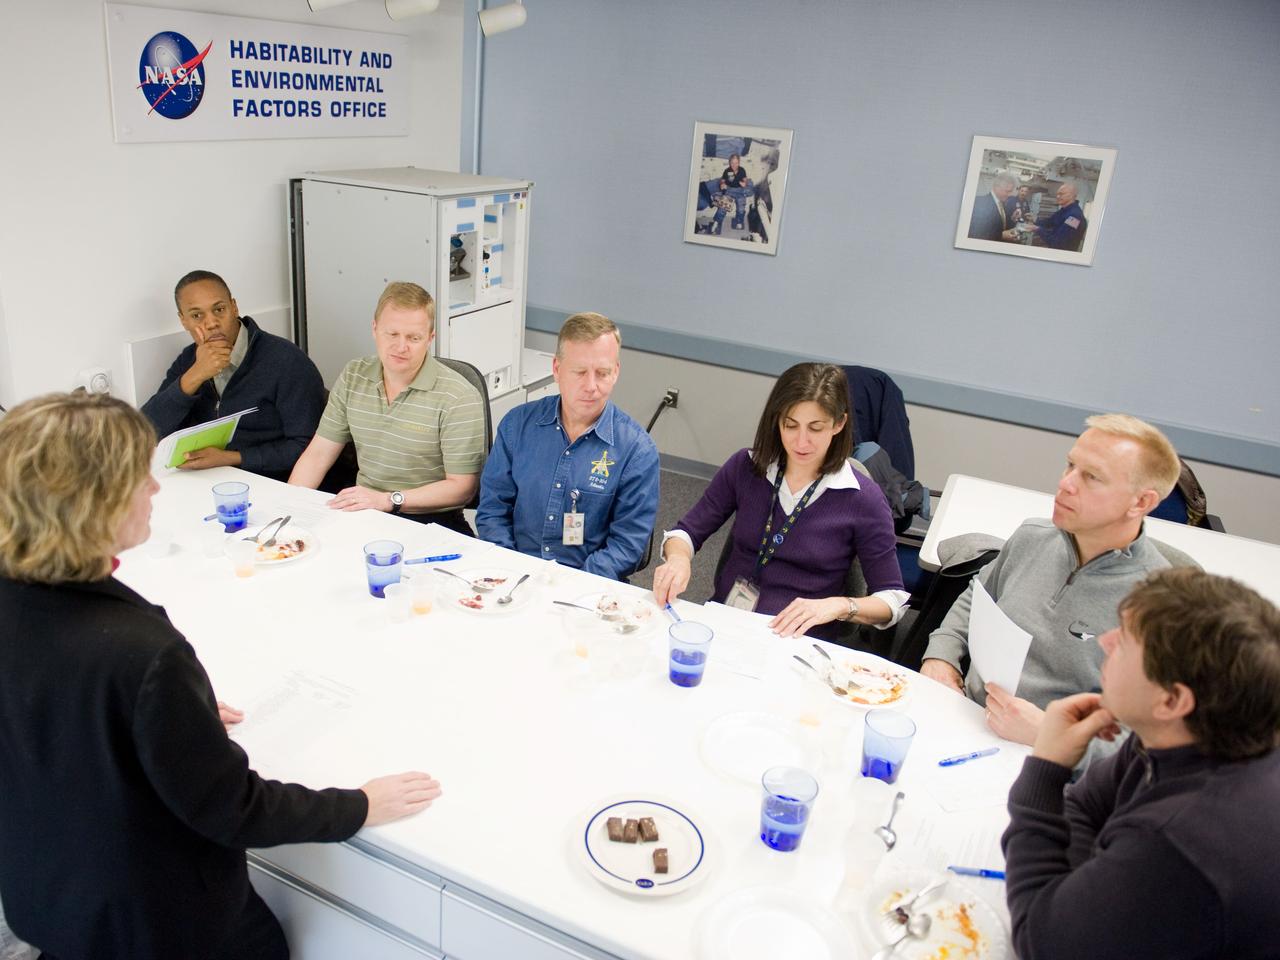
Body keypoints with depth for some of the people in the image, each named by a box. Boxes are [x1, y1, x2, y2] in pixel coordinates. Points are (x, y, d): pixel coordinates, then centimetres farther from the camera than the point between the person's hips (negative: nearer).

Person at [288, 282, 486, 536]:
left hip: (430, 522, -4)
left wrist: (389, 499, -20)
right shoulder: (352, 377, 7)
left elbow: (461, 487, -12)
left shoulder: (459, 398, -12)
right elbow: (318, 454, 10)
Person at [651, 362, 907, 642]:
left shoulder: (863, 499, -9)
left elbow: (893, 599, -3)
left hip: (797, 643, 1)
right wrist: (678, 559, -16)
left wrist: (838, 606, -22)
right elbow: (687, 532, 6)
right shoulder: (745, 467, 1)